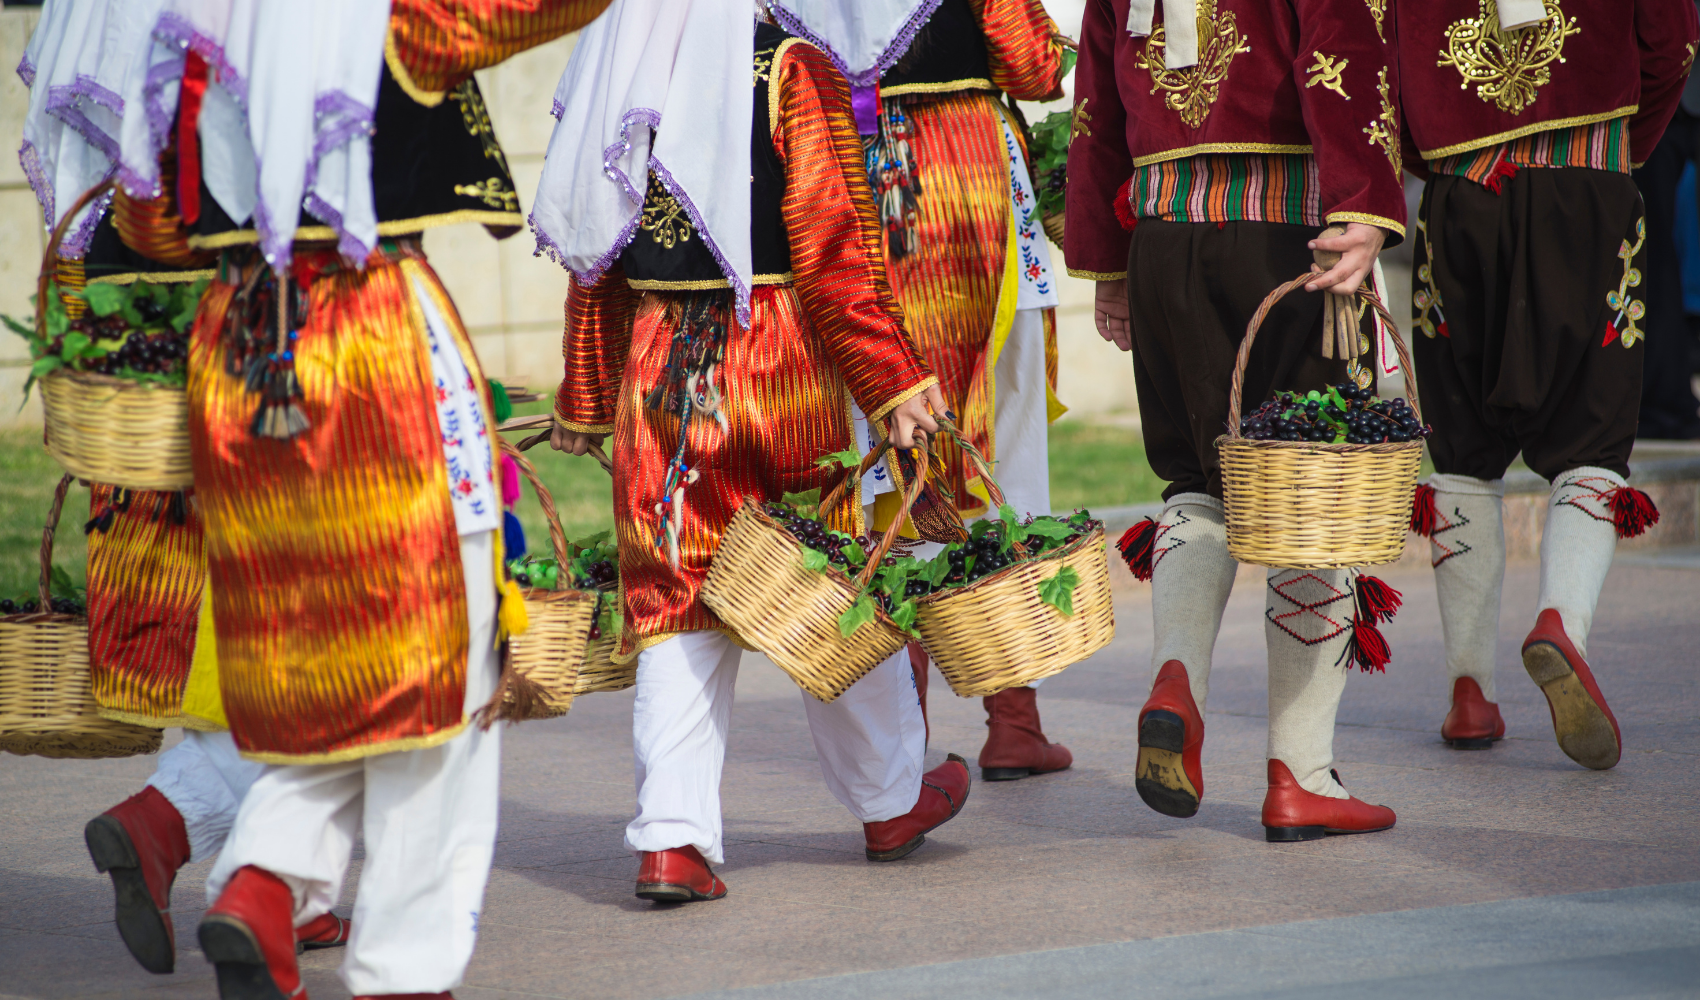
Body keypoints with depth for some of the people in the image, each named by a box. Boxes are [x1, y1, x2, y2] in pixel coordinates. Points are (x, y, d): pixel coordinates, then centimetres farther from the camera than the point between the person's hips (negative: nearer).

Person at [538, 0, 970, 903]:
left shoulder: (608, 73, 4)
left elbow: (594, 259, 9)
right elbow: (832, 250, -14)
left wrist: (584, 403, 17)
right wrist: (892, 380, -9)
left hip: (655, 371, 4)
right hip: (780, 365, -3)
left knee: (675, 598, 7)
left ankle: (672, 837, -3)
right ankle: (889, 801, 28)